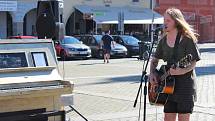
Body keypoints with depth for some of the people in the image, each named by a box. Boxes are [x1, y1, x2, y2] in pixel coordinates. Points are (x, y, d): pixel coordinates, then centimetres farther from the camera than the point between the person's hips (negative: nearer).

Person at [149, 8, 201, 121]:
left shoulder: (187, 39, -9)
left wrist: (181, 71, -29)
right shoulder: (164, 40, 8)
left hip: (185, 83, -5)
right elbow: (155, 59, 19)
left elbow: (193, 63, -11)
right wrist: (152, 73, 2)